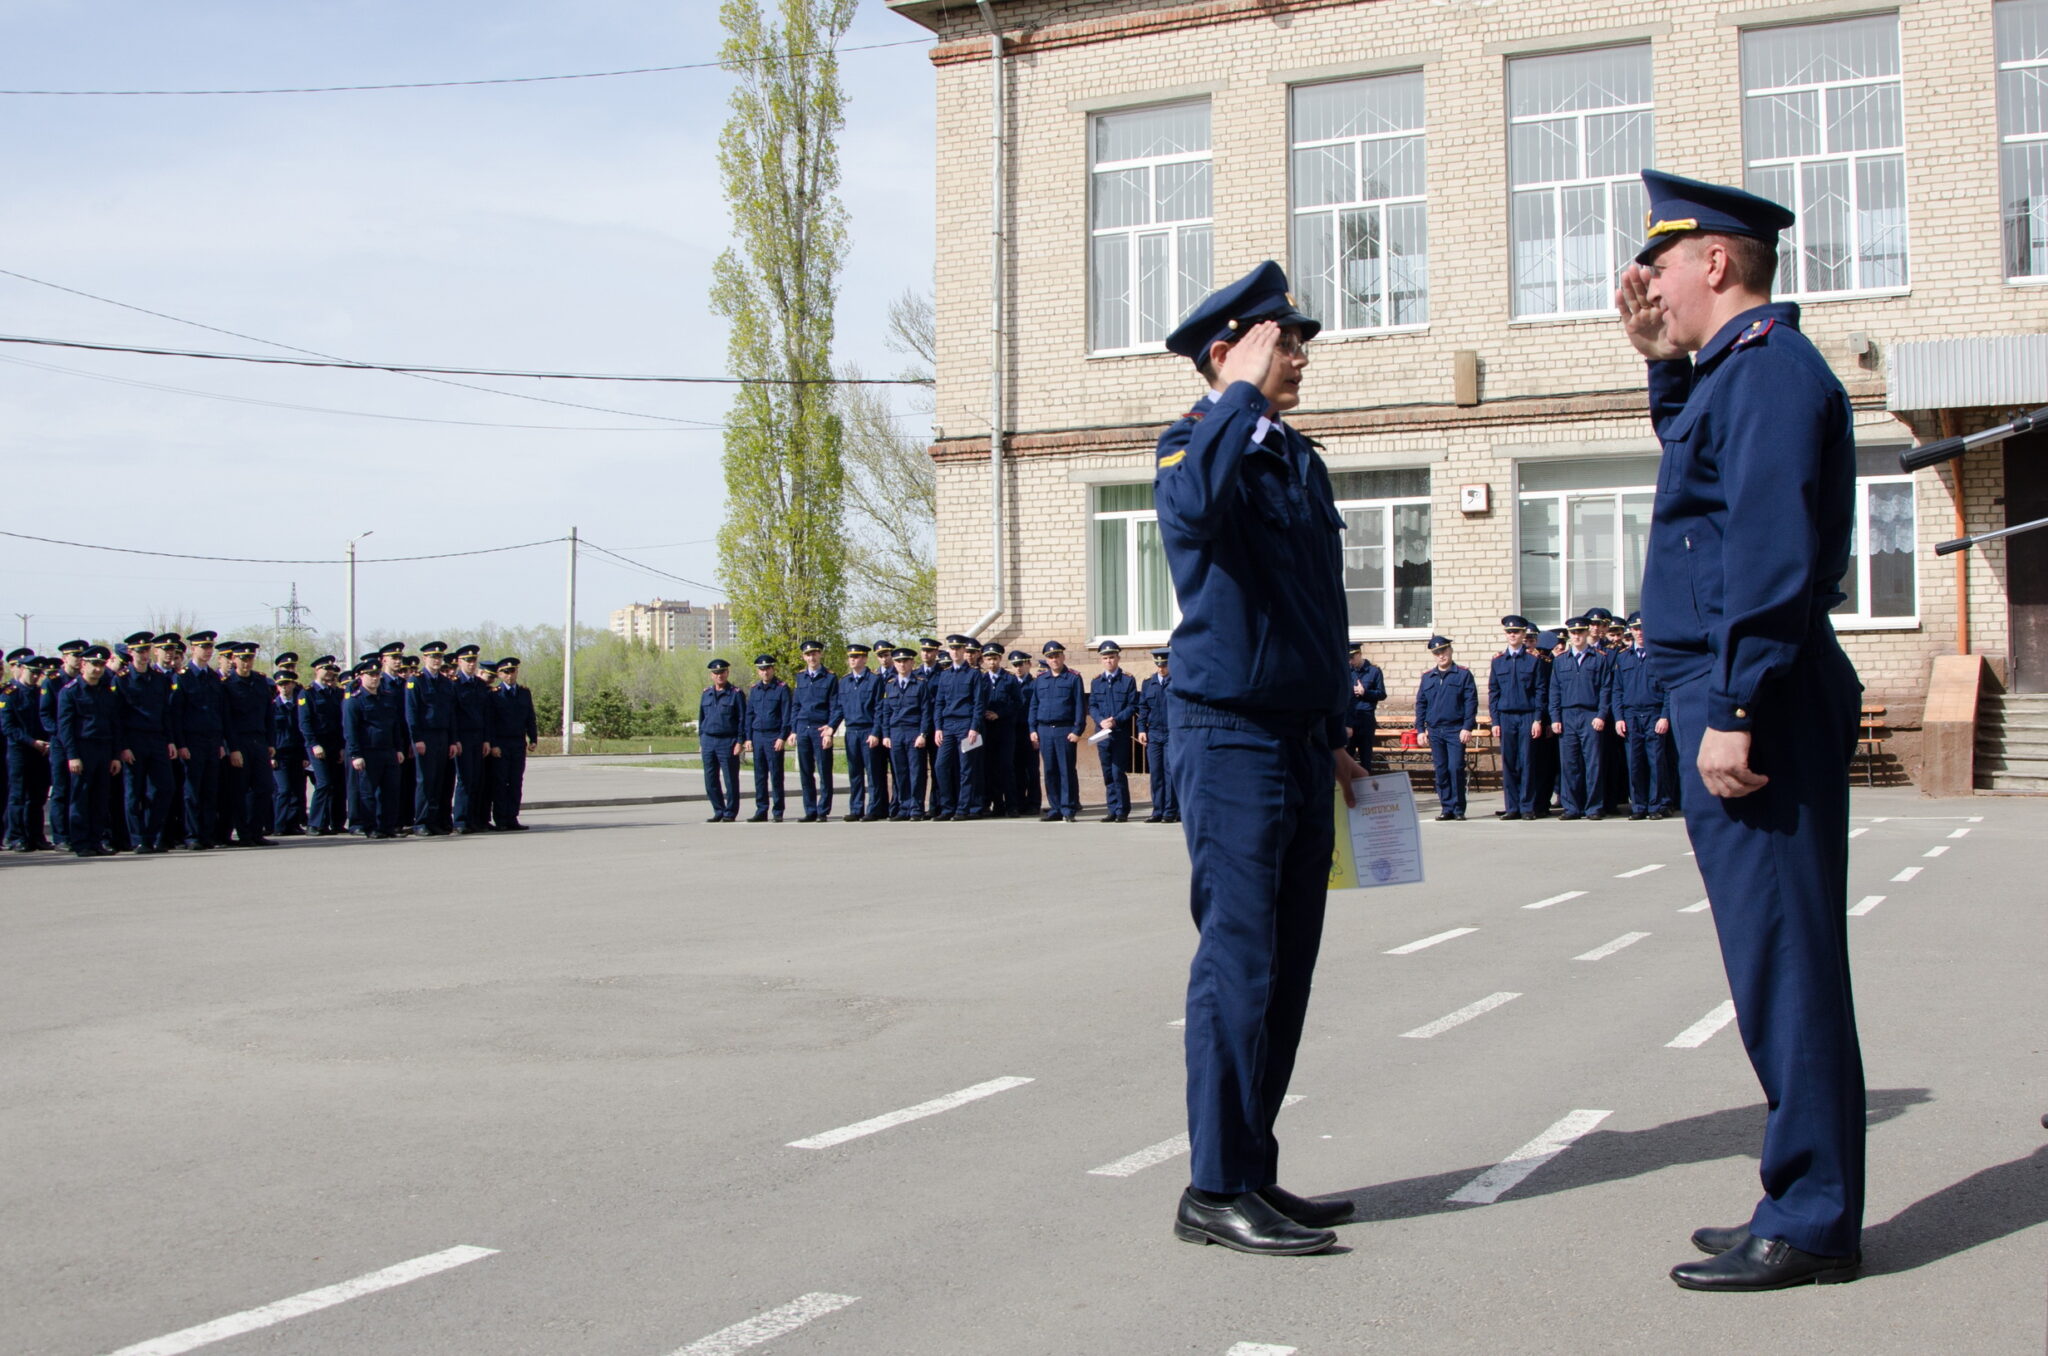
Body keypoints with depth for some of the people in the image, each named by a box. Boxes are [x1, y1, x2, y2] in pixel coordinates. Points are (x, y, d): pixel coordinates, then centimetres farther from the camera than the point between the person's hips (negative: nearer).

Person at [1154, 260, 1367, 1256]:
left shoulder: (1300, 461, 18)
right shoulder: (1194, 444, -5)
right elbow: (1195, 504, -32)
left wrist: (1335, 734, 21)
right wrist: (1247, 391, -20)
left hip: (1301, 744, 8)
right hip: (1230, 736, -8)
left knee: (1285, 970, 10)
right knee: (1239, 964, -8)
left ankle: (1253, 1173, 19)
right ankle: (1216, 1189, -2)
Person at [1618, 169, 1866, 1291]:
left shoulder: (1771, 368, -13)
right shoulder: (1738, 370, 18)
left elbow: (1771, 557, -22)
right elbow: (1700, 463, 41)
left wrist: (1734, 714, -24)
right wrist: (1661, 363, 27)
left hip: (1754, 703, -10)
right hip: (1735, 702, 10)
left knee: (1782, 963, -5)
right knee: (1776, 962, 13)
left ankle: (1813, 1226, 3)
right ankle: (1807, 1203, 22)